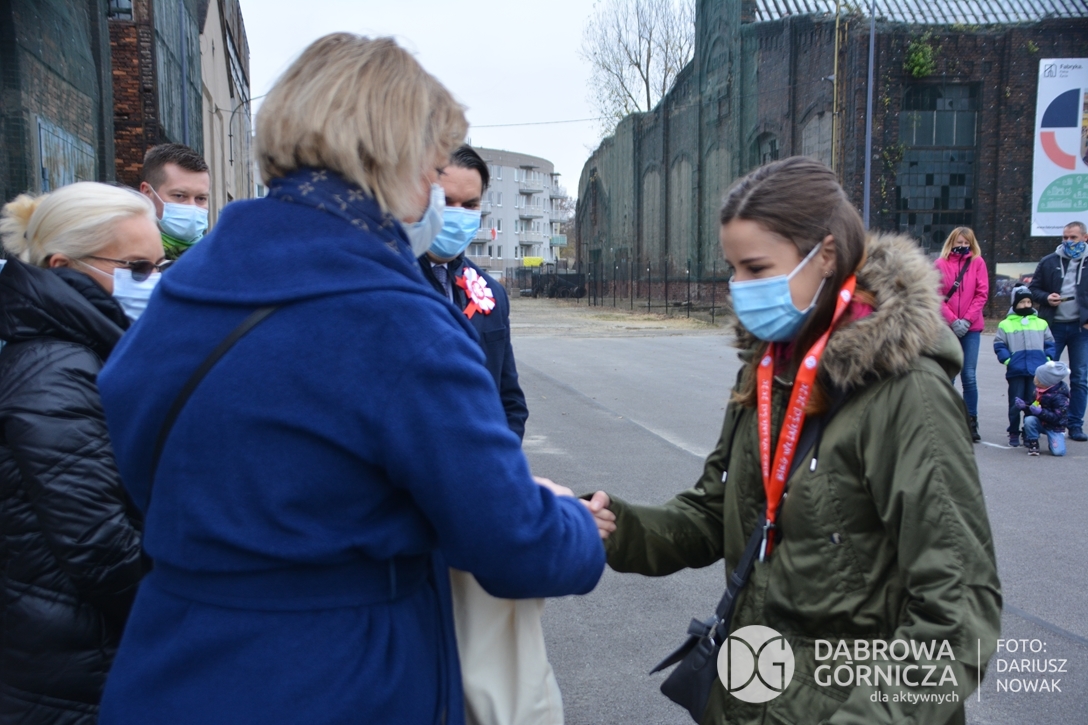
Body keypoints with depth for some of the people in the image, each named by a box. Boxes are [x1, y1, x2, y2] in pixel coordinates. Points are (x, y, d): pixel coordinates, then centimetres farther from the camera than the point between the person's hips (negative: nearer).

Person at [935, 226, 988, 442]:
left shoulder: (978, 262, 6)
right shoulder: (941, 263, 3)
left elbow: (982, 294, 2)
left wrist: (967, 320, -7)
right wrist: (952, 320, -9)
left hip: (971, 327, 0)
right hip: (946, 327, 0)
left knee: (969, 376, -1)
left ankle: (971, 422, 8)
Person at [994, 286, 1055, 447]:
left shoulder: (1041, 323, 13)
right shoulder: (1006, 324, 4)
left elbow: (1050, 343, 14)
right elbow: (999, 345, 1)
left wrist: (1048, 359, 0)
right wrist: (1007, 360, -11)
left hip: (1037, 371, 2)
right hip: (1016, 371, -2)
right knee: (1015, 403, 3)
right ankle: (1014, 433, 13)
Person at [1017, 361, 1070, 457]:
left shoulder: (1059, 397, -23)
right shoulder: (1038, 391, -2)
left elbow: (1057, 417, -27)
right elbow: (1032, 407, 10)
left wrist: (1041, 412, -38)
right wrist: (1024, 406, -10)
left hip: (1055, 426, -5)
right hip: (1040, 422, 5)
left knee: (1058, 451, -19)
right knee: (1029, 420, -29)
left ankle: (1053, 439, 17)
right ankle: (1033, 445, -11)